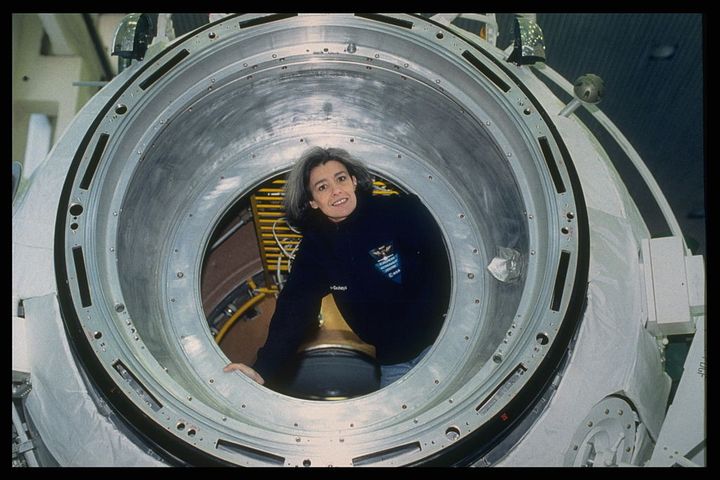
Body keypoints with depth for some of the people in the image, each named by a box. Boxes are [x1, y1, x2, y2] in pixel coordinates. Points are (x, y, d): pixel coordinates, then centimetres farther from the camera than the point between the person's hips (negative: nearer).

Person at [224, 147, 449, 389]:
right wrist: (264, 369, -19)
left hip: (438, 340, -3)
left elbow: (443, 268, -13)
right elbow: (294, 309, -7)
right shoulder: (315, 246, -2)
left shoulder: (401, 211, -13)